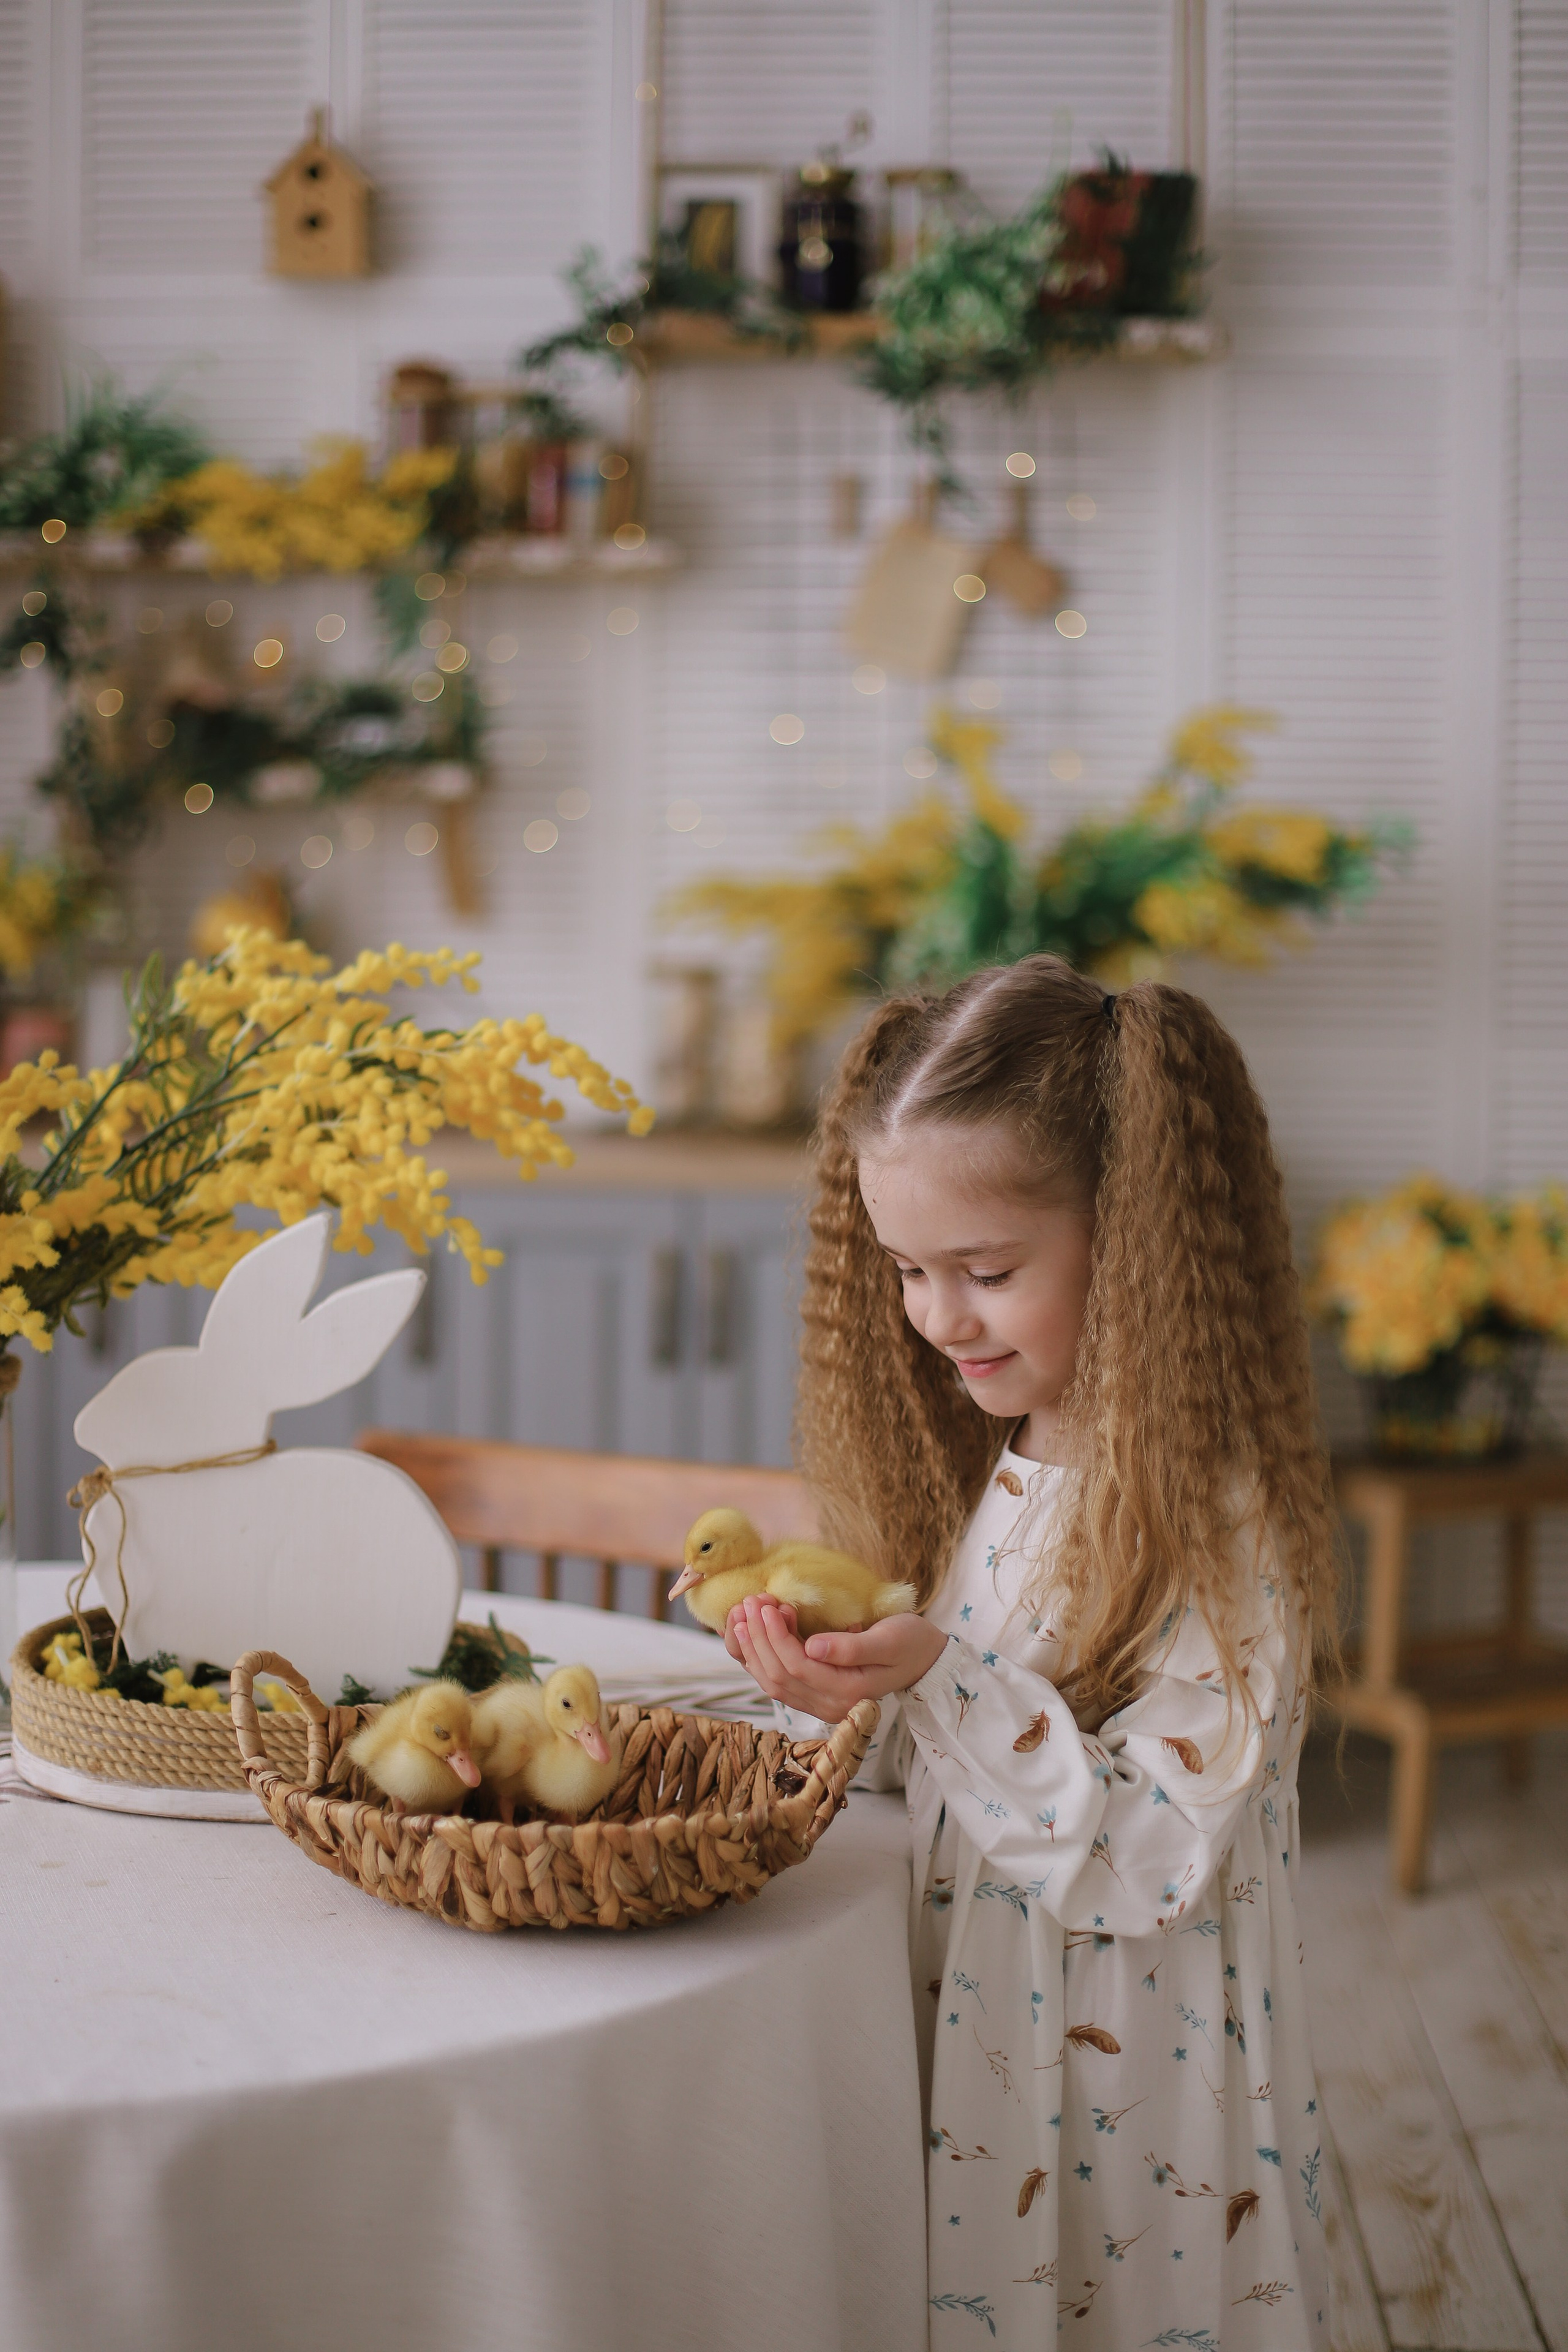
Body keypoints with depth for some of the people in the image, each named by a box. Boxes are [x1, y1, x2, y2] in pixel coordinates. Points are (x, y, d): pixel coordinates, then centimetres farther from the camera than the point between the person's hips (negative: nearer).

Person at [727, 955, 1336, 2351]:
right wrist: (836, 1680, -5)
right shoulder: (988, 1467, 3)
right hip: (963, 2051, 7)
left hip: (1128, 2099, -7)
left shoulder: (1219, 1514, -21)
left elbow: (1154, 1855, -25)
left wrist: (940, 1692, -32)